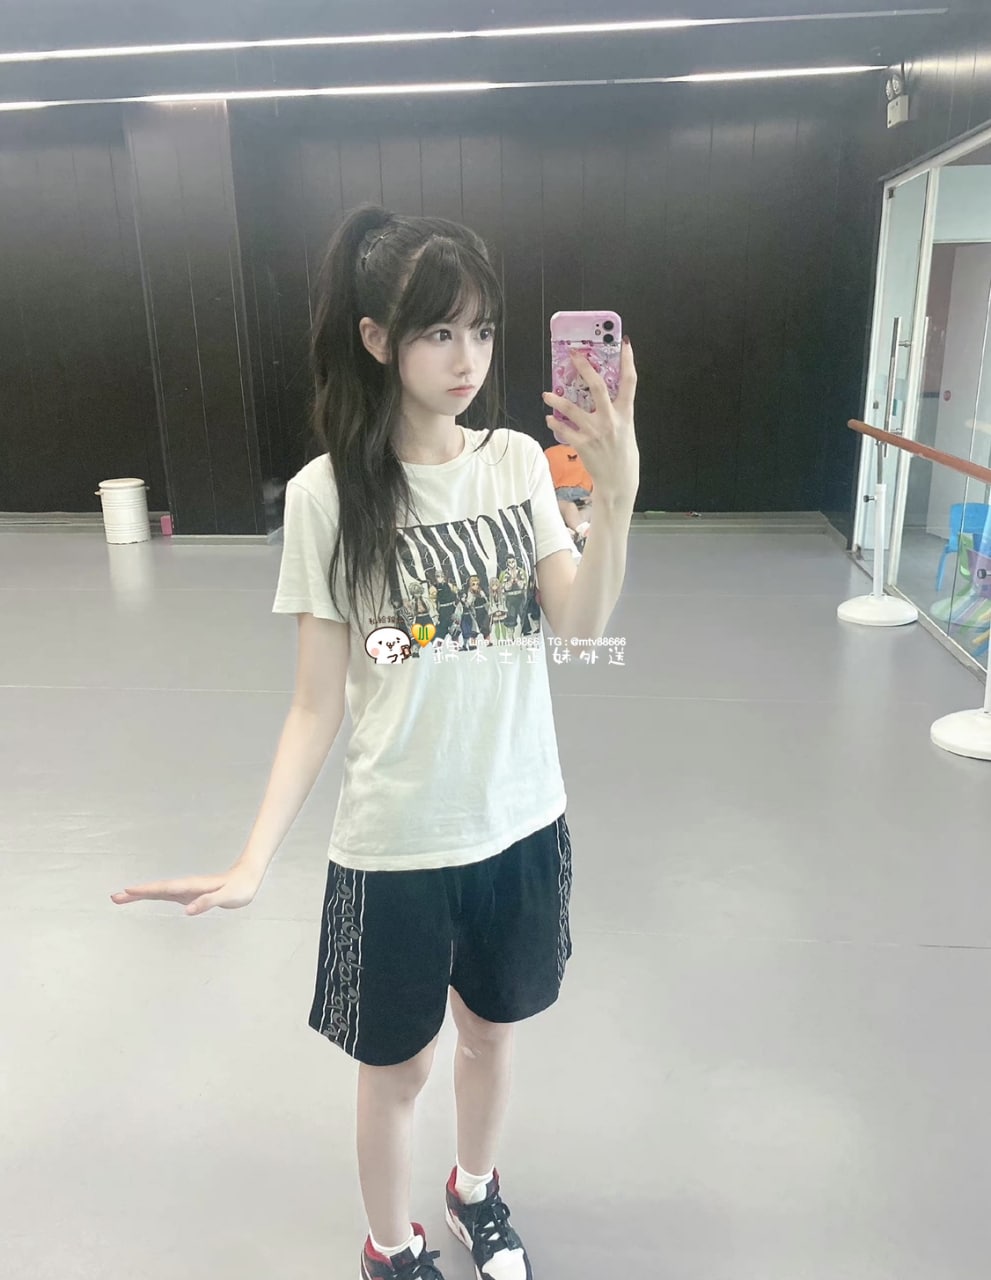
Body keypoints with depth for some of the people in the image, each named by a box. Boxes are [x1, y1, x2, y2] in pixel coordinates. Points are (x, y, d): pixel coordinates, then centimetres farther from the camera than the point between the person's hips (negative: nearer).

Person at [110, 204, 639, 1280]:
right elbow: (317, 702, -10)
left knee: (490, 1030, 24)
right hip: (394, 845, -3)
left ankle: (475, 1190, 56)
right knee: (398, 1066, 17)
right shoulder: (327, 494, -12)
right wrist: (253, 861, -19)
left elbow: (584, 618, -12)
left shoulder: (517, 462, -3)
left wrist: (619, 494, -26)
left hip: (521, 822, 3)